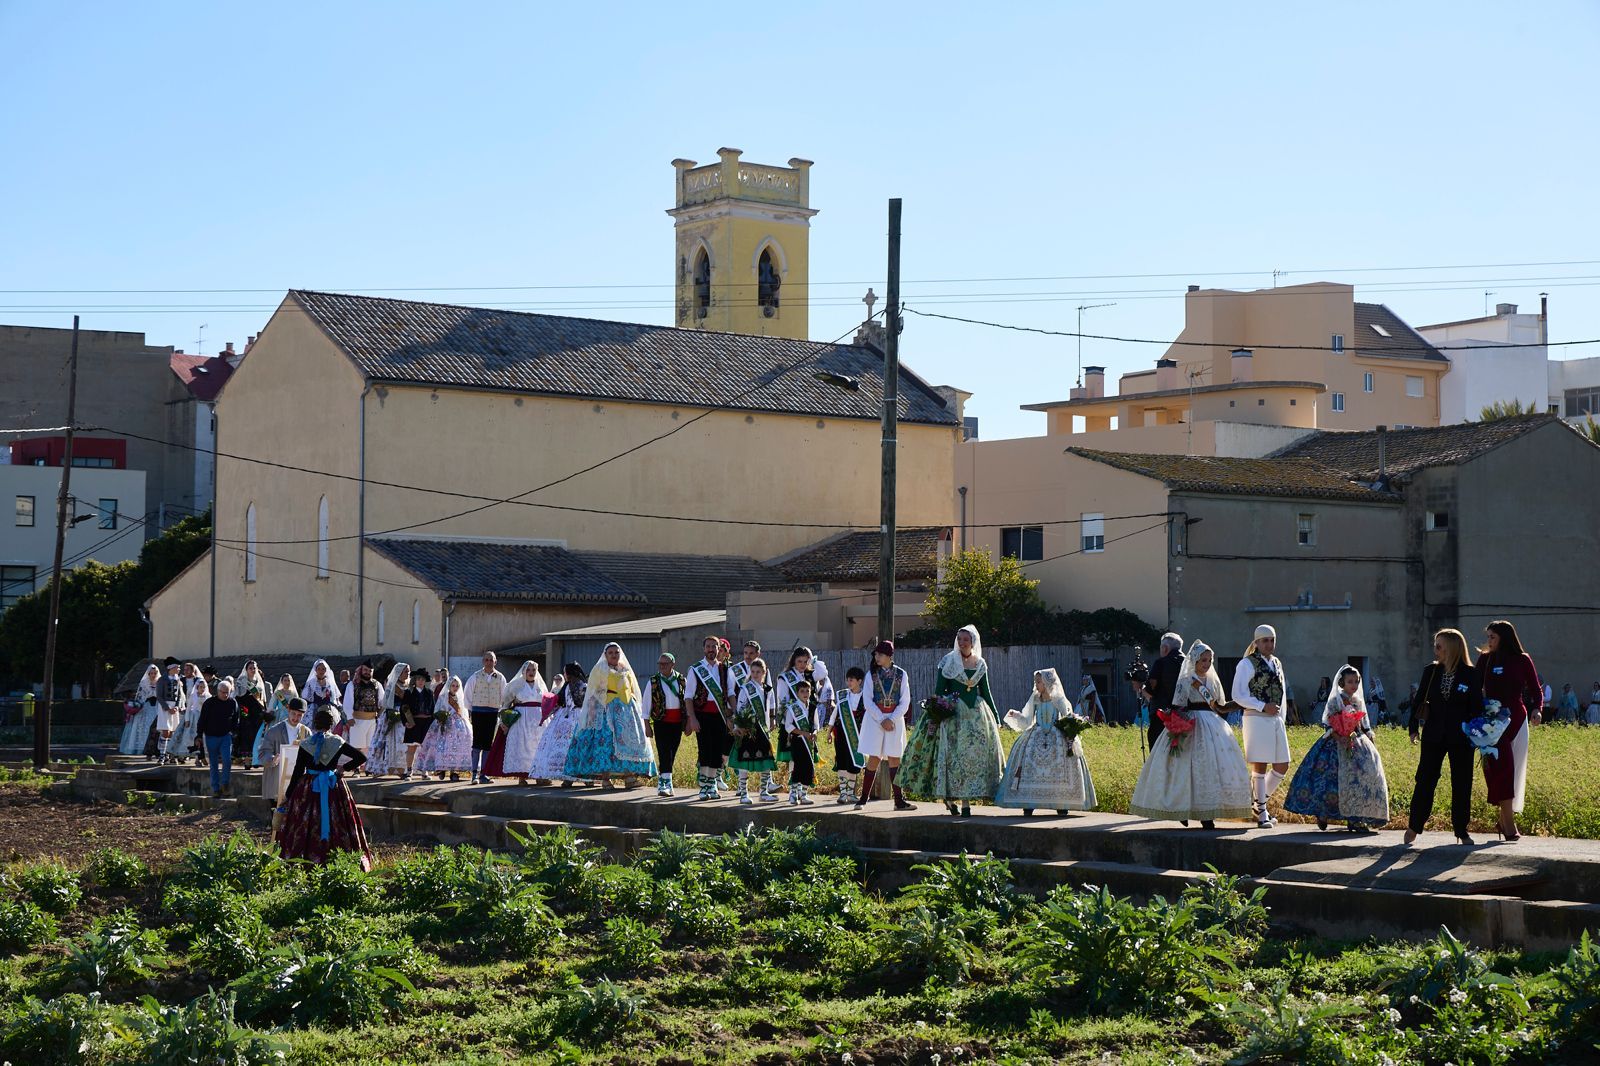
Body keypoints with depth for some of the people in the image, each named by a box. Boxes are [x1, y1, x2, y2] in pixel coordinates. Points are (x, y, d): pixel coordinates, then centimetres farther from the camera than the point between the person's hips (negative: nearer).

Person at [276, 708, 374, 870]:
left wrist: (288, 796, 3)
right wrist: (343, 767, 7)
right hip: (334, 789, 1)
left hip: (309, 790, -1)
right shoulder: (337, 743, -3)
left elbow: (298, 772, -3)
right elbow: (361, 757, -2)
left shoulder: (305, 744, -5)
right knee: (336, 825, 6)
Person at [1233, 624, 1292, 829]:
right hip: (1257, 719, -7)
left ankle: (1260, 802, 22)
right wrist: (1264, 707, -16)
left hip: (1276, 720, 7)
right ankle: (1261, 812, 2)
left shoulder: (1277, 663, 16)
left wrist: (1282, 719, 16)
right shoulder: (1247, 664, -5)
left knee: (1282, 766, 6)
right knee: (1260, 766, -5)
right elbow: (1238, 695, -10)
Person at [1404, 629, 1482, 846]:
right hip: (1433, 736, 2)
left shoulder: (1471, 674, -4)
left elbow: (1477, 706, -2)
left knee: (1461, 785, 5)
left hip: (1460, 738, -2)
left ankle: (1461, 831, 15)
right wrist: (1413, 728, 0)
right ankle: (1413, 827, 10)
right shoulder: (1430, 671, 4)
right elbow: (1419, 700, 7)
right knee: (1425, 781, 1)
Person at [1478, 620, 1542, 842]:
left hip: (1516, 719, 1)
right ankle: (1508, 824, -15)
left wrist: (1536, 709, -11)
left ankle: (1505, 820, 9)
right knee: (1500, 767, -12)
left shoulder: (1522, 660, 5)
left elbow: (1536, 690, 8)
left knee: (1514, 769, 1)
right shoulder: (1485, 659, 7)